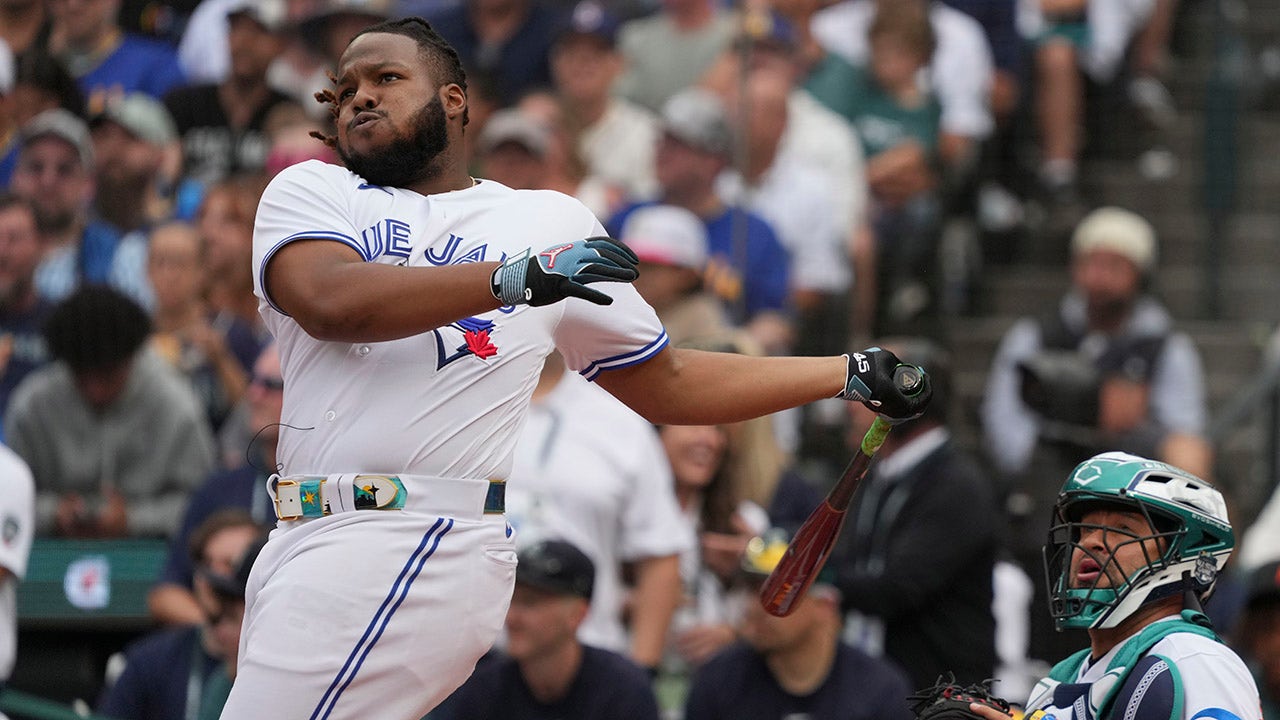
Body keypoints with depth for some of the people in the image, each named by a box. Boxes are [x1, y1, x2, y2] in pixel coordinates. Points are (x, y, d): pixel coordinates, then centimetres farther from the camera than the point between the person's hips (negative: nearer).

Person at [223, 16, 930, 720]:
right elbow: (330, 301, -10)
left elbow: (666, 385, 22)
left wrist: (853, 375, 20)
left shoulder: (553, 222, 16)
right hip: (302, 538, 4)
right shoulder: (308, 191, 14)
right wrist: (519, 277, -20)